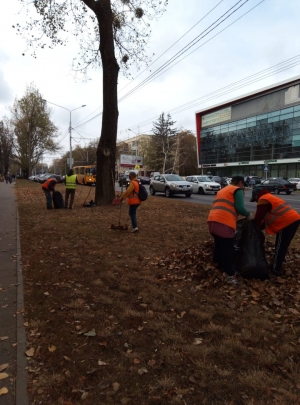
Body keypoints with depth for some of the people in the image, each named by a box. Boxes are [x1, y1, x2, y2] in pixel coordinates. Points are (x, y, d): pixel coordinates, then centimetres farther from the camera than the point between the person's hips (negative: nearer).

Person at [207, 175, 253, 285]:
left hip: (212, 220, 8)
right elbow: (239, 208, -7)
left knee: (219, 245, 23)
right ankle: (230, 275, 3)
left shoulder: (222, 190, 30)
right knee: (227, 249, -2)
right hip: (224, 223, -8)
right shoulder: (238, 190, 5)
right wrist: (248, 215, 11)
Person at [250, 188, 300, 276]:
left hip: (287, 222, -10)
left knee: (280, 246, 0)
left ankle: (276, 268, 8)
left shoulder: (263, 199, -6)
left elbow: (259, 217, -8)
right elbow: (267, 217, 26)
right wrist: (260, 227, 22)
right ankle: (278, 262, 33)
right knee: (283, 245, 20)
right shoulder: (270, 198, 25)